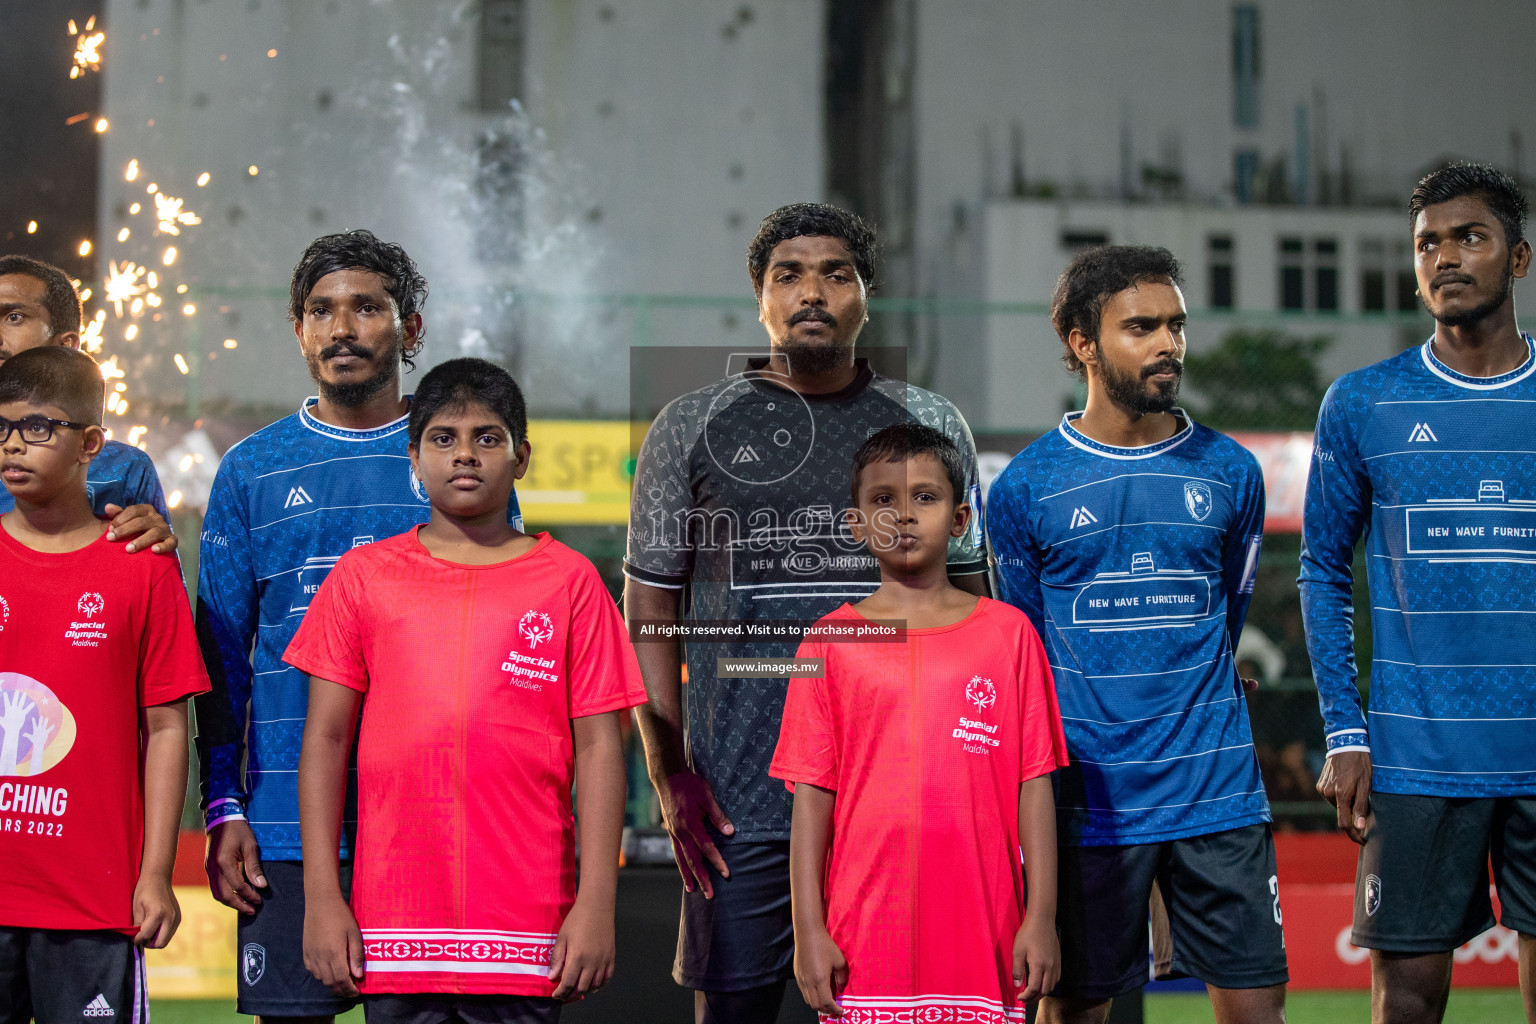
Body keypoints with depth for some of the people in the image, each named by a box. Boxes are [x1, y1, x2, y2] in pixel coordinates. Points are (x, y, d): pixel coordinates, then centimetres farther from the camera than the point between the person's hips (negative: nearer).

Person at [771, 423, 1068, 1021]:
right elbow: (812, 793, 3)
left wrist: (1042, 917, -1)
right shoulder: (831, 642, 5)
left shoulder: (1009, 633, 5)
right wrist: (809, 929, -3)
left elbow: (1034, 784, 4)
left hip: (982, 936, 0)